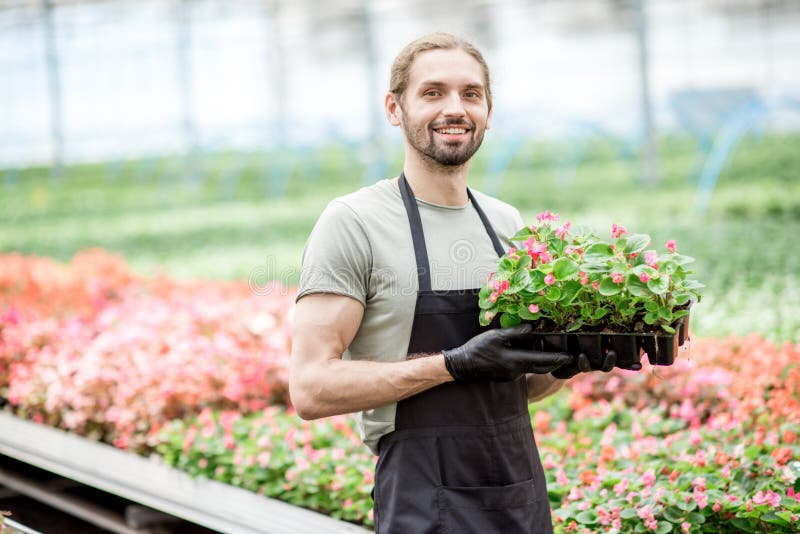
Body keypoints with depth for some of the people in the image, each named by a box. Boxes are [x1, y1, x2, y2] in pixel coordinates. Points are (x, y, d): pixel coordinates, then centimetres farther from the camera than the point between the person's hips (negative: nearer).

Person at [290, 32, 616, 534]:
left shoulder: (507, 223, 12)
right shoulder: (353, 222, -8)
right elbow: (311, 388, -15)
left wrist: (563, 364, -2)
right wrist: (455, 364, -20)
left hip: (525, 493, 6)